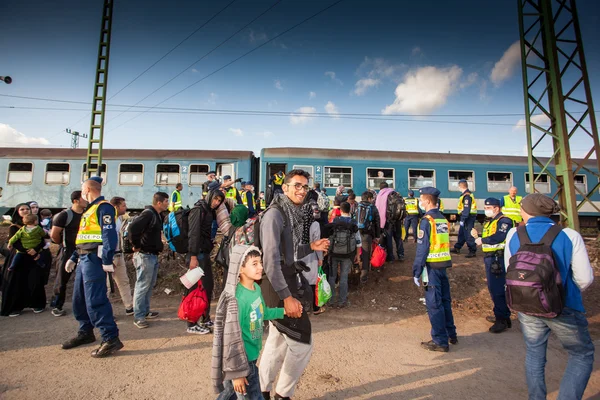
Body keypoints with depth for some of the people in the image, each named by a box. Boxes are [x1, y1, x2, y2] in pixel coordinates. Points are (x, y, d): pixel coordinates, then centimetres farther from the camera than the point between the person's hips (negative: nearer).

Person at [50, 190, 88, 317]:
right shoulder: (65, 215, -11)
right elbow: (54, 234, -10)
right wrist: (64, 244, 2)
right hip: (68, 252, -4)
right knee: (62, 280, 8)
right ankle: (56, 306, 23)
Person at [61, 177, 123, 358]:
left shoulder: (103, 207, -10)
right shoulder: (90, 209, 22)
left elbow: (109, 234, -21)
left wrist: (107, 260, -26)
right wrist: (73, 258, 25)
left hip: (94, 259, -10)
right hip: (84, 259, 10)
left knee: (95, 300, -12)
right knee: (79, 299, 17)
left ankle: (111, 339, -7)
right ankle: (85, 332, 32)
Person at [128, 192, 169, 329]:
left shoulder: (157, 215, 13)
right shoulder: (148, 213, -17)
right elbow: (132, 228, -29)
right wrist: (136, 245, -19)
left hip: (153, 255, 10)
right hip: (145, 255, -10)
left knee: (150, 285, 17)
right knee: (142, 286, -2)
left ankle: (145, 311, 30)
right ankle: (138, 317, 7)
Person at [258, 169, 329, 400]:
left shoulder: (294, 214, 10)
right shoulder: (275, 214, -18)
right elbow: (271, 260, -24)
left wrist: (311, 247, 4)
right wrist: (287, 297, -25)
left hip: (288, 281, 10)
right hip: (278, 285, -10)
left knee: (277, 342, 21)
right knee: (302, 343, 1)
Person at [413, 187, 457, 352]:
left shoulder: (427, 220, -14)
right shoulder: (443, 219, 9)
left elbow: (422, 248, -17)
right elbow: (444, 242, 12)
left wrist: (416, 271, -12)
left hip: (432, 265, -8)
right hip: (444, 264, 8)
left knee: (433, 303, 1)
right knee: (445, 300, 18)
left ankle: (440, 341, 11)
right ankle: (451, 334, 31)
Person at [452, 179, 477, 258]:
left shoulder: (466, 195, -19)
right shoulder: (467, 194, 13)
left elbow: (466, 209, -23)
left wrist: (462, 219, -22)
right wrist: (462, 218, 19)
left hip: (468, 217, -11)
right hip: (468, 217, 11)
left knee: (468, 234, -5)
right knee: (461, 233, 18)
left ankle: (472, 251, 3)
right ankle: (457, 248, 29)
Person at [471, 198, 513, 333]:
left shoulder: (504, 221, -11)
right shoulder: (488, 222, 18)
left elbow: (499, 237, -27)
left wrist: (482, 240, -17)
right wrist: (477, 237, 1)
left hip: (498, 259, -10)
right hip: (489, 258, 10)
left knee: (498, 289, -6)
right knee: (493, 288, 18)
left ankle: (503, 320, 5)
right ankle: (499, 315, 31)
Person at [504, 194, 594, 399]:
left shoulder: (513, 235, -7)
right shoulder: (570, 236, -13)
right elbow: (585, 278, -8)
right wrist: (566, 293, 12)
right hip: (563, 308, -2)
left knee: (534, 354, 19)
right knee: (582, 355, 20)